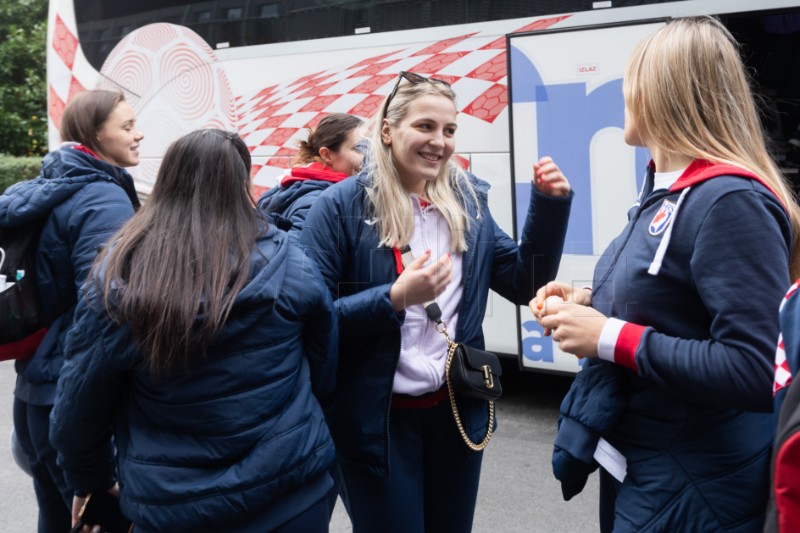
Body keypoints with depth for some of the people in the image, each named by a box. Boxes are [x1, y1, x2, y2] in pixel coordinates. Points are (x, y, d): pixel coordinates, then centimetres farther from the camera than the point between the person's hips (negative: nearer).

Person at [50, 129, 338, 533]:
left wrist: (89, 481, 14)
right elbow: (323, 375, 4)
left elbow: (79, 404, -4)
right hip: (291, 493, 1)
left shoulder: (116, 277, -12)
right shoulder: (290, 268, -10)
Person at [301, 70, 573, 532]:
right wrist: (395, 297, -26)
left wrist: (550, 203, -6)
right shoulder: (343, 205, -11)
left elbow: (524, 284, 4)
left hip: (457, 410, 5)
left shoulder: (468, 200, 5)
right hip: (378, 418, -5)